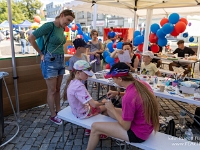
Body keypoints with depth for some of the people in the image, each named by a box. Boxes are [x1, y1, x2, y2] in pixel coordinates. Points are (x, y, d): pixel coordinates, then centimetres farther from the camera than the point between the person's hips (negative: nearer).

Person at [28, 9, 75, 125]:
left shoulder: (62, 29, 9)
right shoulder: (49, 26, -14)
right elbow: (31, 38, -15)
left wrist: (61, 57, 9)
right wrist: (41, 54, -7)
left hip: (60, 61, 7)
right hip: (50, 61, -7)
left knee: (58, 89, 15)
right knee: (52, 91, 3)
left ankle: (58, 111, 29)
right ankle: (53, 115, 18)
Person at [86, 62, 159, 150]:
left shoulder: (128, 98, -34)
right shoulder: (142, 84, -9)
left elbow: (126, 126, -21)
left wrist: (112, 109, -9)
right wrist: (118, 93, 6)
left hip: (138, 133, -8)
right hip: (145, 125, 8)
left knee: (95, 127, -1)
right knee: (108, 110, 20)